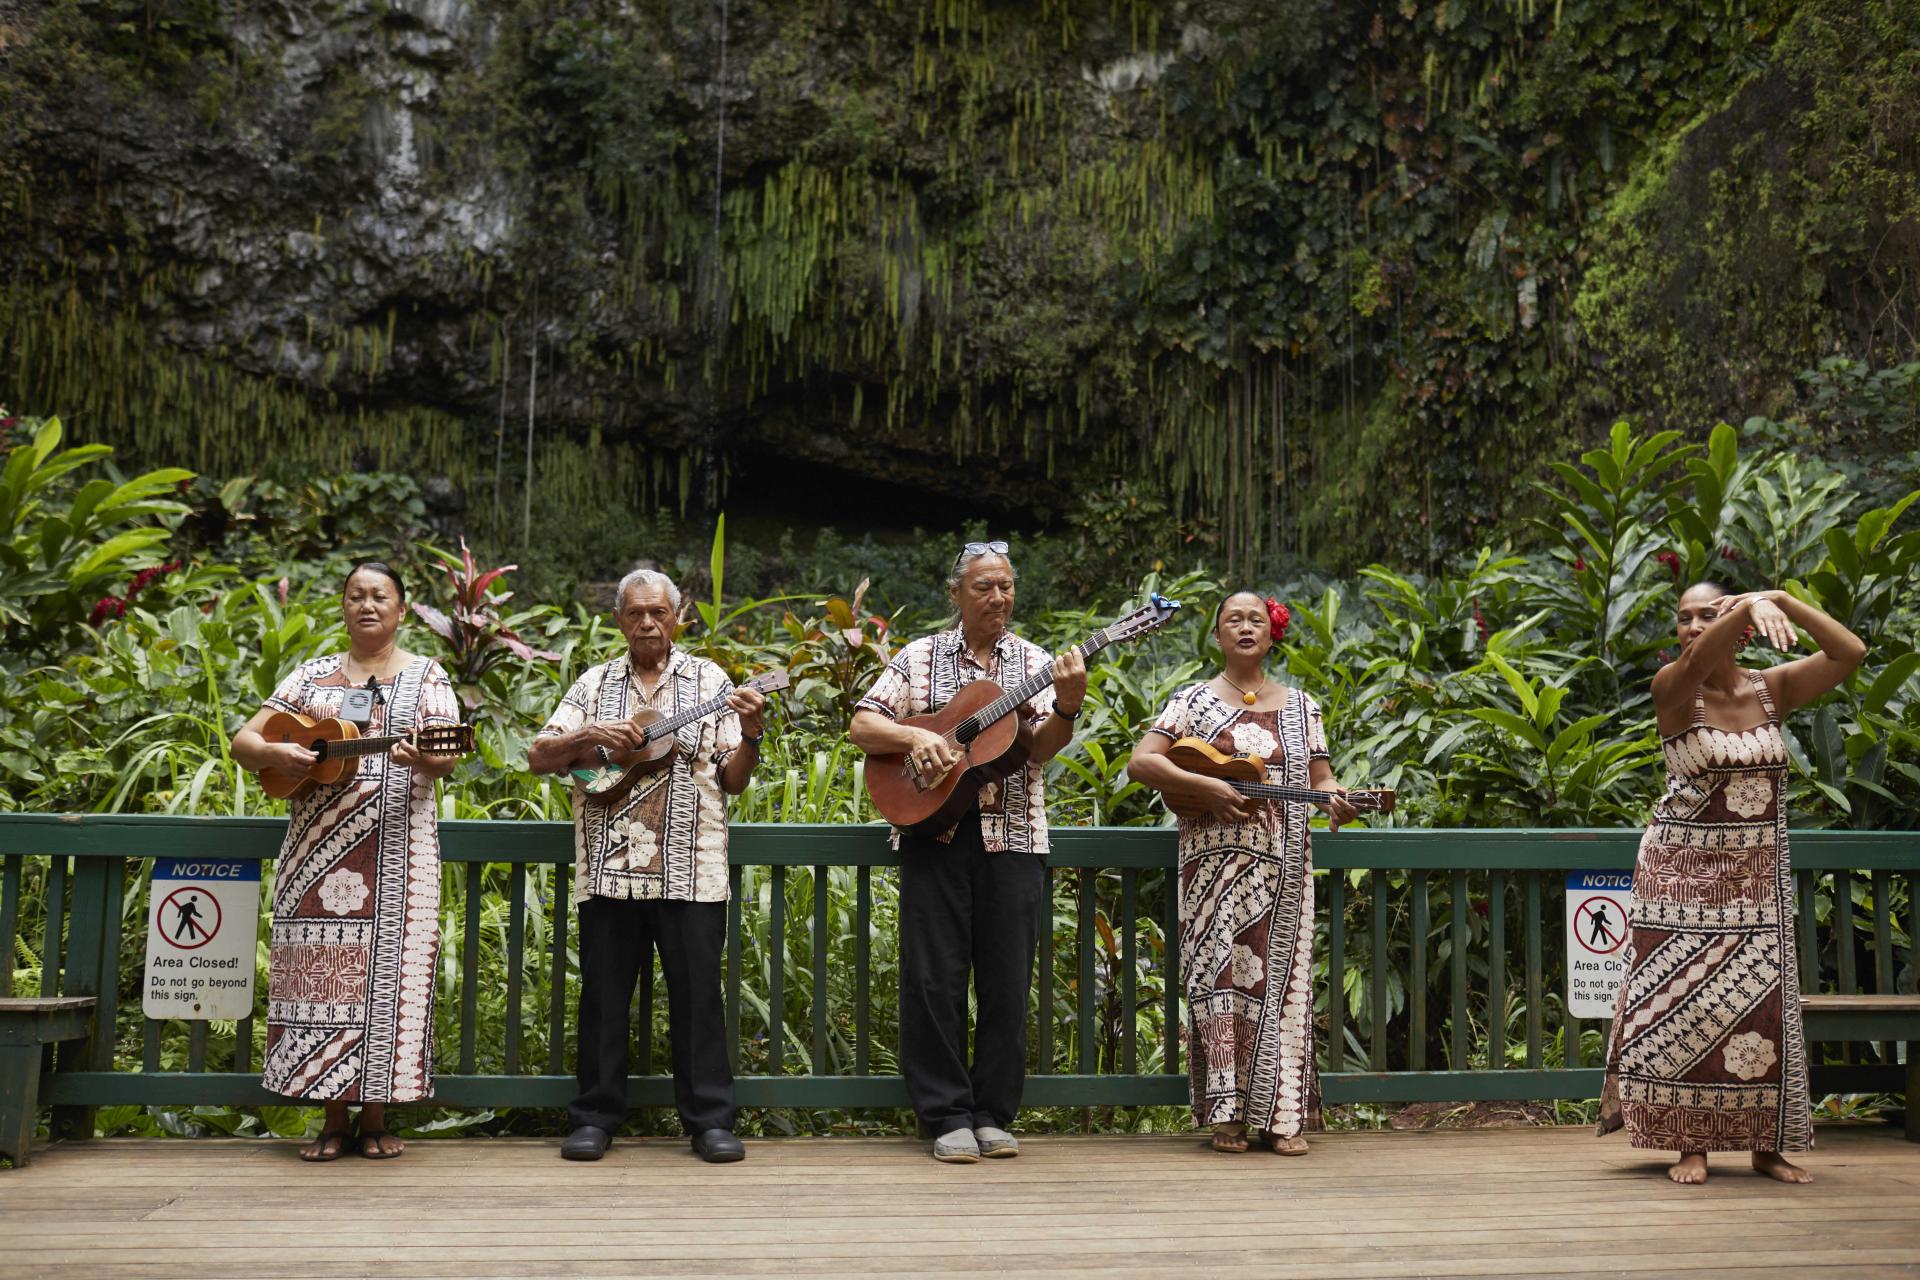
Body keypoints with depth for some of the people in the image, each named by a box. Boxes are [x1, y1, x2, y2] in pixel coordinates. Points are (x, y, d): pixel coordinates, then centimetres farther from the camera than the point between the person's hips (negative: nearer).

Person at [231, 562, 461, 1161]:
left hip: (396, 848, -2)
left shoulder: (426, 676, 8)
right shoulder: (313, 675, 15)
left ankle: (375, 1118, 5)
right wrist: (276, 753, -12)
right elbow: (243, 741, 11)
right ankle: (334, 1118, 8)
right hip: (317, 847, 2)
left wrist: (420, 757, -26)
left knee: (386, 970, -5)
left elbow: (448, 758, -3)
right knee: (322, 971, -1)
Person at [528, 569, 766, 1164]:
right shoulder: (595, 684, 13)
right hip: (607, 866, 2)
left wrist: (750, 735, -13)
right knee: (604, 993, 6)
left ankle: (710, 1120, 7)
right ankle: (595, 1118, 17)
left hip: (689, 869, -1)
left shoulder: (709, 681, 8)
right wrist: (588, 737, -9)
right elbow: (538, 757, 8)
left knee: (697, 993, -1)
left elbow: (733, 781, 6)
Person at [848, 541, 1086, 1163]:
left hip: (1011, 837, 1)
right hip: (932, 831, 0)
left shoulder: (1034, 663, 8)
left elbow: (1040, 749, -5)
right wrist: (915, 737, -14)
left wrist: (1066, 707, -25)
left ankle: (994, 1114, 15)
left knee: (1007, 982, 3)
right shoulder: (920, 657, 8)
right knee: (934, 979, 0)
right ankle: (948, 1116, 10)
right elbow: (861, 725, 3)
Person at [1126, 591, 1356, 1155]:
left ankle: (1281, 1115, 4)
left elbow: (1322, 778, 13)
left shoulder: (1300, 707, 14)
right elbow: (1140, 762, -4)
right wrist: (1204, 786, -17)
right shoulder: (1193, 700, 5)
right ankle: (1228, 1115, 0)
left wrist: (1336, 799, -11)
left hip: (1283, 868, 2)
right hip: (1215, 863, -2)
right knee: (1221, 974, -7)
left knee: (1281, 976, -1)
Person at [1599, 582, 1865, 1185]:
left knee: (1762, 1006, 2)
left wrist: (1783, 599, -15)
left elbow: (1850, 652, -8)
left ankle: (1768, 1145, 12)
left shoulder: (1772, 690, 2)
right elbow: (1696, 662, -30)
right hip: (1683, 871, -3)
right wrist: (1751, 606, -45)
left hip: (1757, 879, 3)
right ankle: (1691, 1144, 7)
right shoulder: (1672, 689, -8)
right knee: (1684, 1002, -2)